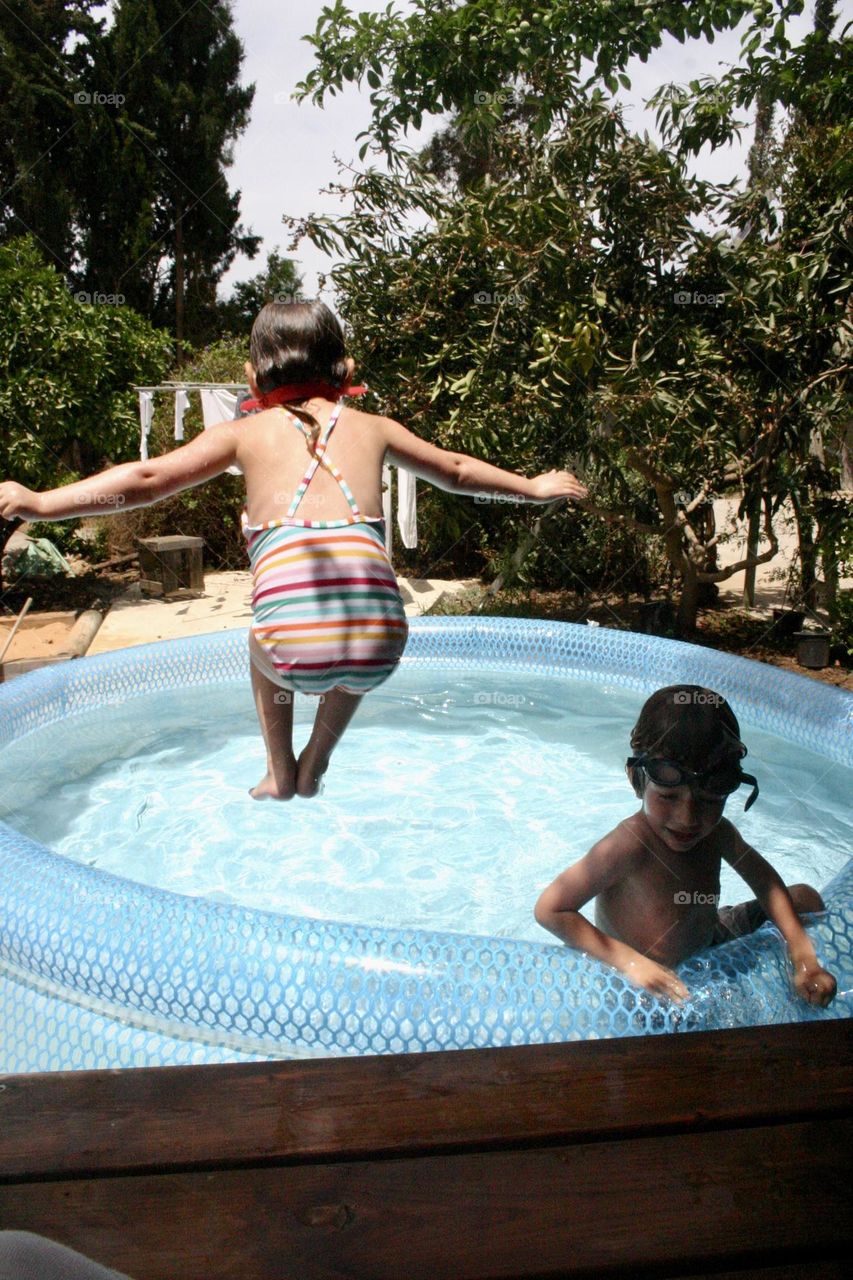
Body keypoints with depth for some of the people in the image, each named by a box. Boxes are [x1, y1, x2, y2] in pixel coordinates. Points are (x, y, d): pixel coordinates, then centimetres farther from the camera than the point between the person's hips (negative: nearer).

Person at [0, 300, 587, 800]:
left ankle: (280, 772, 43)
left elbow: (146, 480, 8)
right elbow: (457, 471, 36)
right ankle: (314, 766, 44)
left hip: (297, 648, -1)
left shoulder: (246, 432, 17)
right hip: (380, 647, 2)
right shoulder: (371, 426, 23)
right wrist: (534, 486, 52)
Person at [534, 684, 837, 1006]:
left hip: (710, 938, 6)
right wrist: (632, 962, -38)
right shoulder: (630, 845, -40)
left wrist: (803, 957, -12)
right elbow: (550, 910, -36)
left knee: (805, 898, 8)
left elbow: (765, 880, 0)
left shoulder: (716, 832, -17)